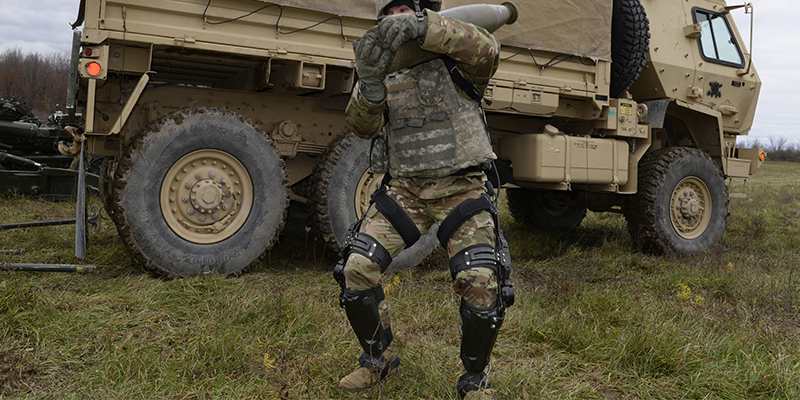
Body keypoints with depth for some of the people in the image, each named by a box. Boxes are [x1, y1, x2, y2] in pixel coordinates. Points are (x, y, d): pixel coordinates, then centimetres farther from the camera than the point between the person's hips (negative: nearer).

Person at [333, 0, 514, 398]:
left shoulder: (453, 57, -1)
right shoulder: (385, 68, 9)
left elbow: (486, 51, -25)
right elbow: (363, 126, -5)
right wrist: (370, 81, -24)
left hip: (462, 190, -3)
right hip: (405, 189, 4)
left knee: (482, 285, -18)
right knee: (356, 269, -7)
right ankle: (378, 359, 18)